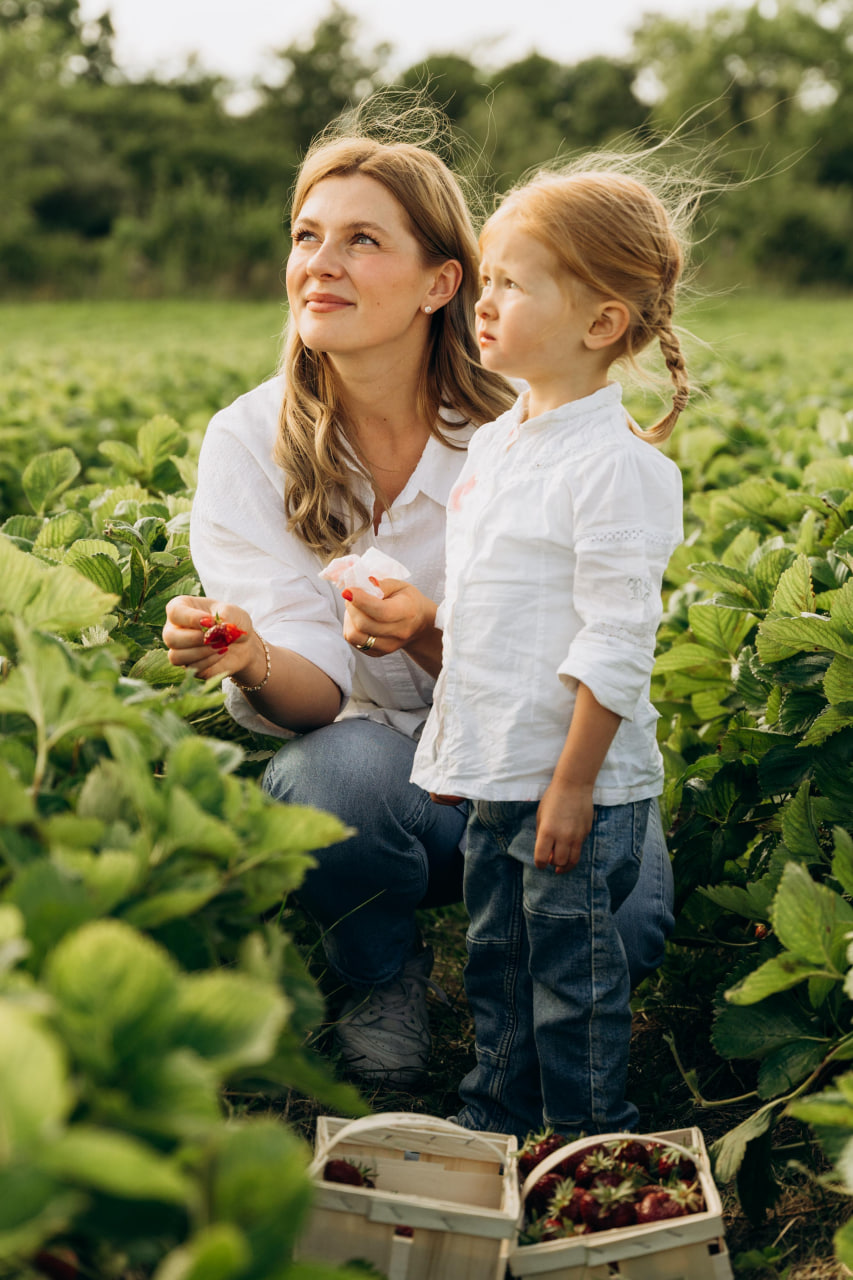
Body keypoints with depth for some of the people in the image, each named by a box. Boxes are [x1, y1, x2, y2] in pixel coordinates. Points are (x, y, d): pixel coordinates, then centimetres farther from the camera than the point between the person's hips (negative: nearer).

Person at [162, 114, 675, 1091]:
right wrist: (251, 664, -42)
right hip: (369, 757, 0)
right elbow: (315, 684, -18)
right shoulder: (248, 444, -10)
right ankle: (383, 977, -1)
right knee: (345, 771, -35)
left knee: (621, 927, -28)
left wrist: (426, 635, -34)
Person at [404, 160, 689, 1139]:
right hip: (496, 774, 8)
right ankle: (490, 1136, 34)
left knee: (572, 985, 4)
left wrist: (574, 784, -19)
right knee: (497, 973, 19)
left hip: (576, 783, -8)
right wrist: (452, 744, 18)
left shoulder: (614, 464, -18)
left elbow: (616, 642, -19)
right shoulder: (492, 444, 9)